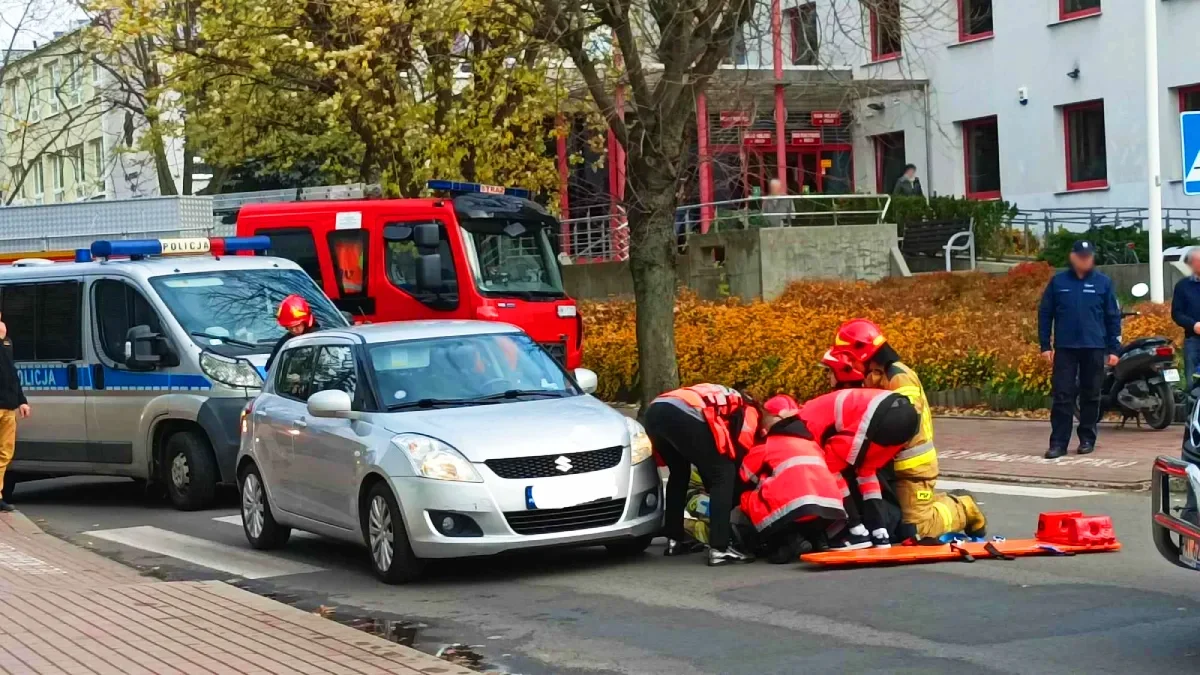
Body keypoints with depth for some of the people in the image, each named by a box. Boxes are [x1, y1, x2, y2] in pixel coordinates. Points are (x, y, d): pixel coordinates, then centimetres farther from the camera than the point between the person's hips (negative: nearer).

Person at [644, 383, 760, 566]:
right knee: (723, 475, 3)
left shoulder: (724, 399, 41)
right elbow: (742, 452, 12)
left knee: (680, 472, 30)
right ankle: (719, 549, -4)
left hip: (654, 411, 8)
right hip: (682, 415, -8)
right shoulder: (749, 410, 21)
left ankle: (674, 539, 33)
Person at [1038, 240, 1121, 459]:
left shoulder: (1103, 283, 3)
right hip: (1065, 348, 0)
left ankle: (1087, 439, 17)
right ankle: (1058, 442, -3)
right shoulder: (1058, 281, 3)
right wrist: (1045, 345, 1)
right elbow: (1045, 314, 6)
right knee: (1062, 395, -3)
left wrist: (1114, 348, 0)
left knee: (1090, 396, 7)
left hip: (1094, 348, 0)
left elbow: (1113, 317, 5)